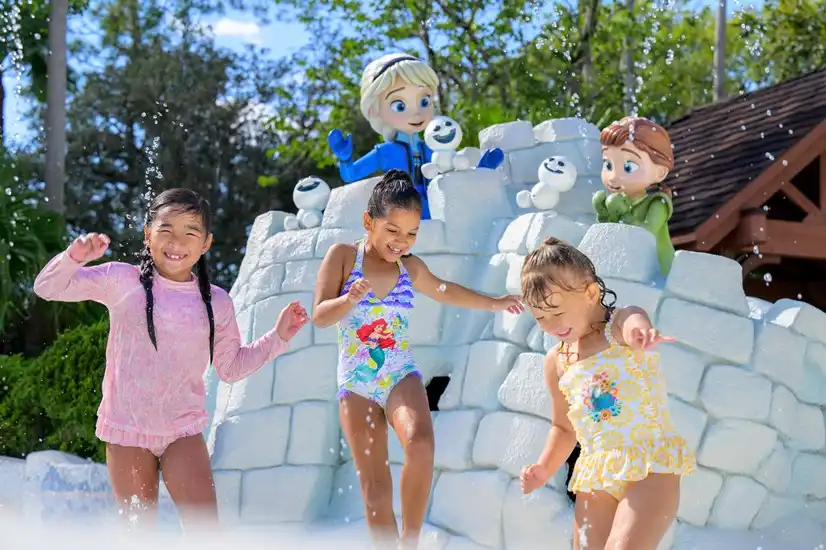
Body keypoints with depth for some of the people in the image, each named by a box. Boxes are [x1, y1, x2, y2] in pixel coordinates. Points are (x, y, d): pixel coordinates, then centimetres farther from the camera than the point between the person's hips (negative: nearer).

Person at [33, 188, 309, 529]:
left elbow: (231, 366, 13)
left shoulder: (216, 302, 3)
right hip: (127, 427, -1)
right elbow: (47, 289, -1)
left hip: (183, 428, 1)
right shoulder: (121, 280, -3)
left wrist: (278, 337, 4)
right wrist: (74, 258, -20)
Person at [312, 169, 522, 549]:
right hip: (356, 384, -1)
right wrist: (350, 299, -28)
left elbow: (443, 290, 27)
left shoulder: (411, 268, 6)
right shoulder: (343, 256, -4)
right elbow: (320, 316, -9)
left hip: (401, 376, 2)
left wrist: (493, 303, 33)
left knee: (420, 444, -28)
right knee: (374, 485, -6)